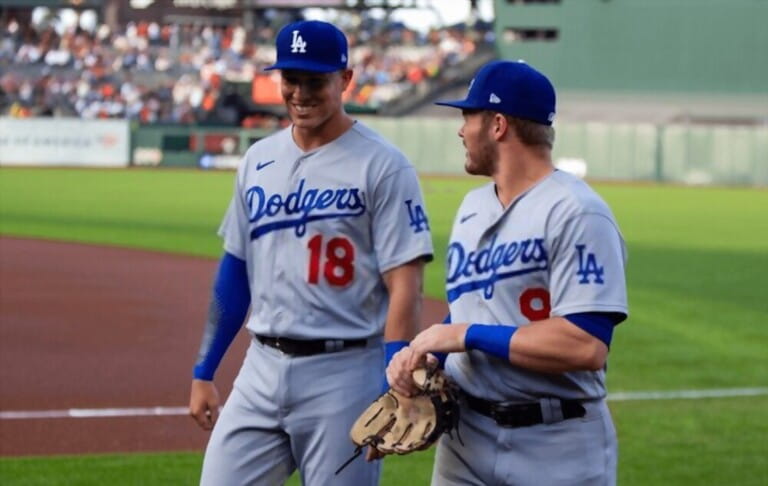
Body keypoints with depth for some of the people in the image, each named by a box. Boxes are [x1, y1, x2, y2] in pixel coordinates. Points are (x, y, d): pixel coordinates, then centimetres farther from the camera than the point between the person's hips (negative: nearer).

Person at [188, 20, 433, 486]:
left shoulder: (382, 166, -8)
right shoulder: (258, 160, 11)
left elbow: (405, 286, -13)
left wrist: (392, 394, -20)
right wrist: (204, 372, 16)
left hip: (344, 374, -6)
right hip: (262, 369, 6)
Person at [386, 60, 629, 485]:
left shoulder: (575, 212, -13)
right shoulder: (472, 207, 14)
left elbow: (587, 346, -23)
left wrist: (467, 336, -18)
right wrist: (419, 355, 2)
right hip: (465, 442, 7)